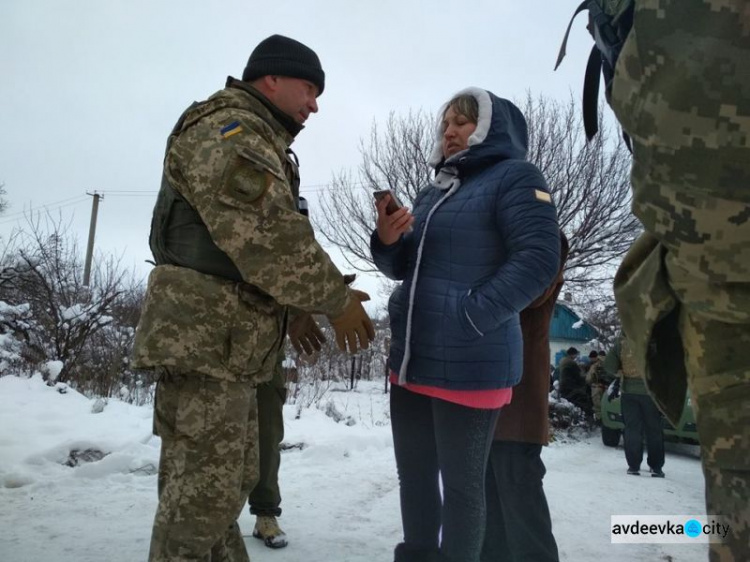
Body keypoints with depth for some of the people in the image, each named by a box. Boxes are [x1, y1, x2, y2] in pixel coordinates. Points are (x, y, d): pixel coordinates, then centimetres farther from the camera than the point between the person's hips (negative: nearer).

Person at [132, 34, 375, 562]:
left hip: (229, 341, 11)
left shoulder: (258, 143, 24)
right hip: (204, 335, -11)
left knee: (230, 480, 18)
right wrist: (335, 298, -14)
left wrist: (302, 310, 14)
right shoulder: (228, 126, -10)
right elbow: (266, 234, -22)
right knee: (203, 491, -5)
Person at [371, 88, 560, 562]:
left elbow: (539, 259, -16)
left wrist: (472, 316, -22)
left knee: (462, 483, 3)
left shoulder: (515, 176, -4)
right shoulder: (433, 193, 18)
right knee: (414, 475, 15)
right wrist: (387, 240, -4)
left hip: (469, 363, -7)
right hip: (411, 357, 8)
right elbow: (402, 268, 19)